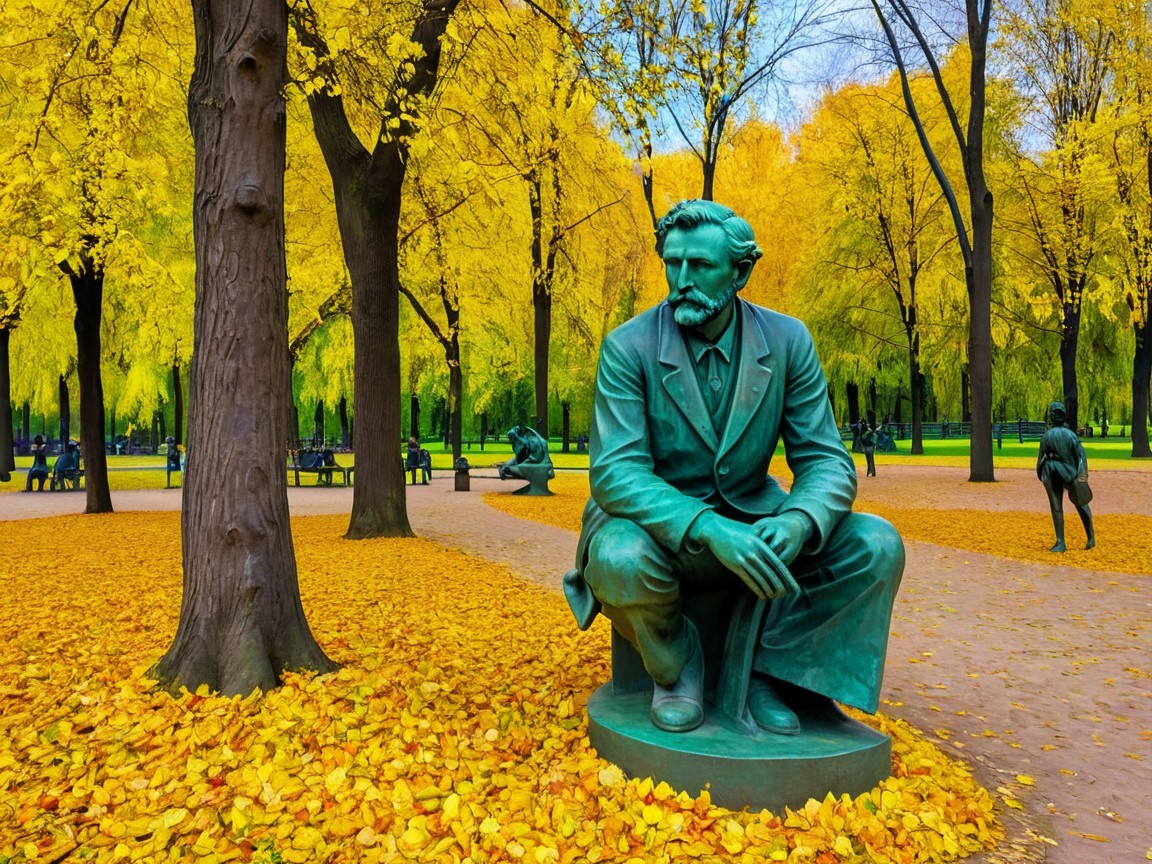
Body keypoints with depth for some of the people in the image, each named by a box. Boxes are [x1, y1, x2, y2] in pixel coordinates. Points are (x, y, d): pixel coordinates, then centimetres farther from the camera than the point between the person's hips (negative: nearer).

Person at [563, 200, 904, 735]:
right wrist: (708, 529, -38)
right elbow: (614, 471, -22)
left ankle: (769, 671, 0)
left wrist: (797, 521, -30)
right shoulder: (628, 347, -13)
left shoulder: (787, 340, -5)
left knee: (877, 546, -18)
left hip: (753, 521, 3)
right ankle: (676, 667, -2)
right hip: (663, 528, -2)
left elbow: (826, 460, -6)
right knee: (619, 560, -36)